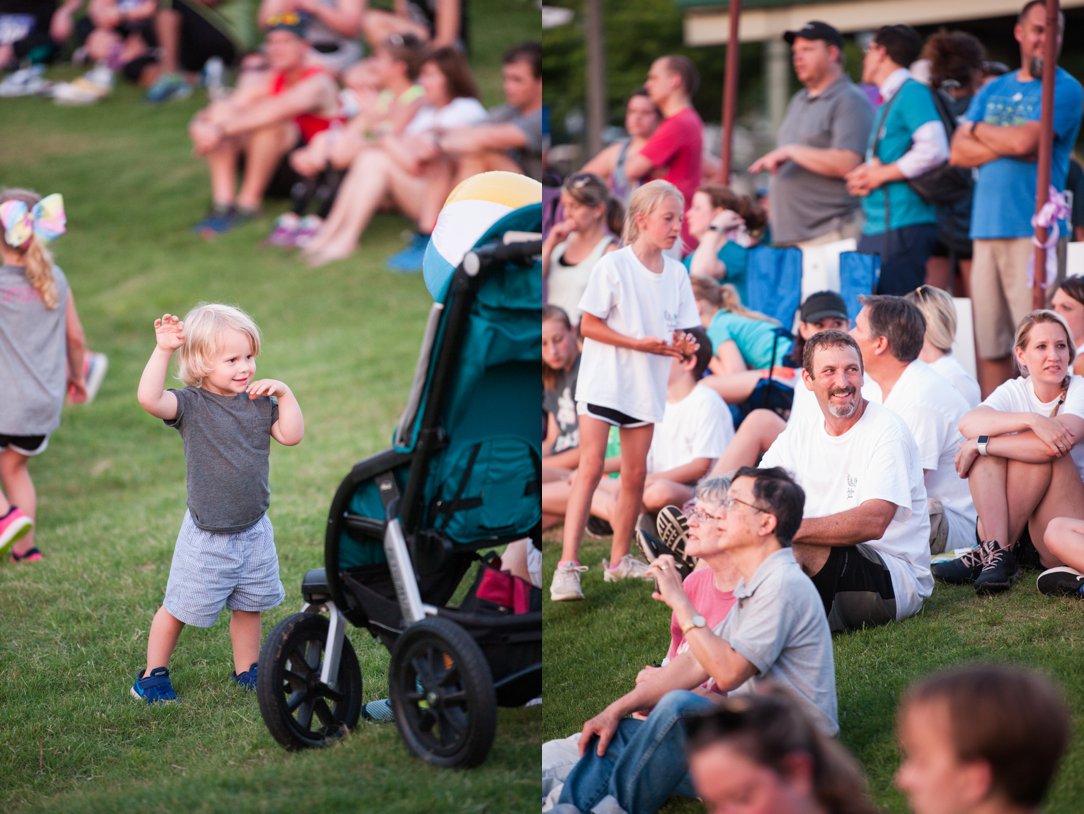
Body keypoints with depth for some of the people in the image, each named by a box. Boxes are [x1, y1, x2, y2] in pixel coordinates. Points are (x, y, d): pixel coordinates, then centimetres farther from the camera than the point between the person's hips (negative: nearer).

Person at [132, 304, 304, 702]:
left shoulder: (259, 403, 2)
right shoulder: (191, 404, -14)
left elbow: (292, 435, -2)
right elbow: (150, 399, -30)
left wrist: (284, 393, -10)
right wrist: (163, 350, -34)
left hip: (254, 530, 4)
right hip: (207, 535, -4)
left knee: (248, 606, 16)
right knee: (179, 607, 5)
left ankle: (246, 671, 33)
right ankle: (153, 675, 21)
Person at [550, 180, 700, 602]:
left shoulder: (676, 273, 5)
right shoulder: (613, 266, -11)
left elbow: (679, 330, 10)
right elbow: (588, 325, -11)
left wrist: (683, 345, -14)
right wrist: (639, 343, -20)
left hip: (646, 388, 6)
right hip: (603, 381, -6)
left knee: (635, 474, 9)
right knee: (590, 468, -12)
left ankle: (619, 559, 21)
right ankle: (567, 565, -14)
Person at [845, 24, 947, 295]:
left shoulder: (912, 92, -7)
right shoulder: (886, 101, 21)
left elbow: (934, 149, -20)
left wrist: (881, 174, -12)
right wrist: (864, 176, 7)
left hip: (904, 228, -9)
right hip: (874, 229, 9)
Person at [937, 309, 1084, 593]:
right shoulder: (1015, 391, 4)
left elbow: (1055, 445, -29)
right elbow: (968, 424, -19)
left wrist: (978, 445, -22)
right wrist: (1031, 420, -34)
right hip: (1018, 522, 4)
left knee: (1040, 452, -26)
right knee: (991, 442, -16)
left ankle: (995, 551, -22)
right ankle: (997, 548, -27)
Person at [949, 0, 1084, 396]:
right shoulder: (992, 91, 19)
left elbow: (1026, 141, -13)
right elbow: (959, 152, 9)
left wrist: (980, 130, 4)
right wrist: (1009, 144, -5)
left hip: (1034, 230, -5)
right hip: (987, 228, 5)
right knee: (989, 345, 4)